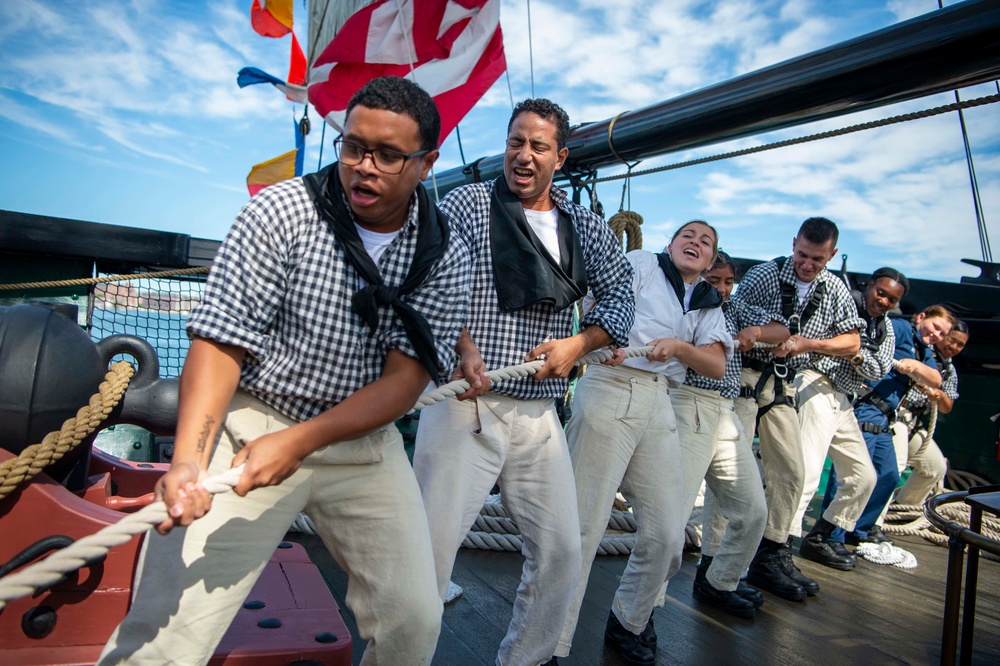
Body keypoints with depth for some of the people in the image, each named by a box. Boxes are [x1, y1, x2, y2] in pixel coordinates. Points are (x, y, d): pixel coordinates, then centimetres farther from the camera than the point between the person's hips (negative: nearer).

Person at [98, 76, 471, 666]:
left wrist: (298, 441, -21)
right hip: (252, 423, -2)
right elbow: (221, 344, -12)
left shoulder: (447, 259, -4)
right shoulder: (281, 213, -9)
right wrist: (188, 461, -26)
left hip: (363, 440, 3)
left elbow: (404, 381, -9)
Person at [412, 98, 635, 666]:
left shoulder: (586, 227, 12)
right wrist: (462, 344, -23)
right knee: (430, 546, -4)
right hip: (464, 402, -4)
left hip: (540, 413, 4)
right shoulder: (467, 203, 2)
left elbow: (621, 294, 12)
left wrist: (579, 342, -6)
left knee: (561, 550, 10)